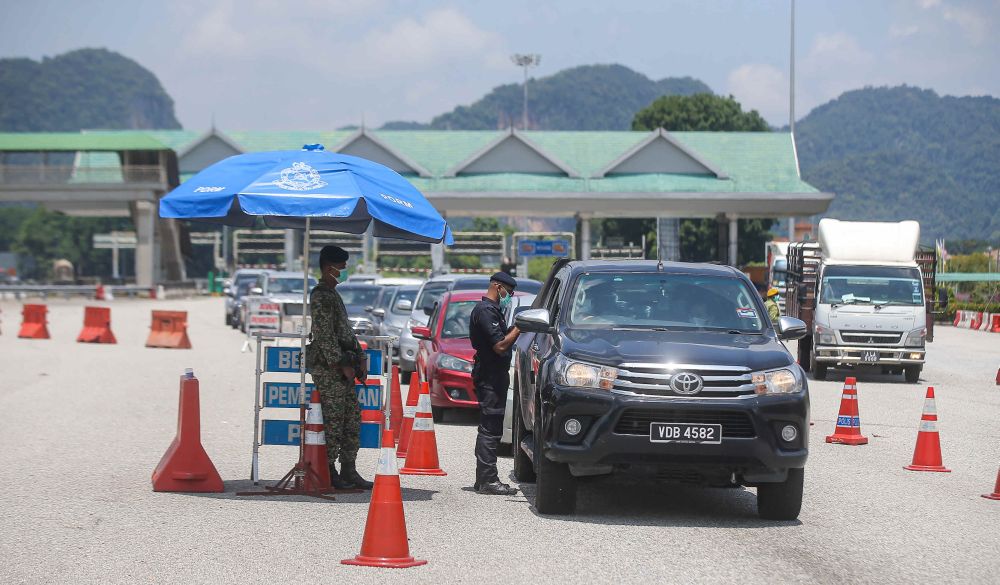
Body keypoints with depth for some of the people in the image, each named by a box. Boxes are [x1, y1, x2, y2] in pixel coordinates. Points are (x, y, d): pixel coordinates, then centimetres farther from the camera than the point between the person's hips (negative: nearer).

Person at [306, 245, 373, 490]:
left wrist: (359, 359, 17)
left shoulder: (333, 294, 20)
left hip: (342, 367, 10)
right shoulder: (321, 296, -12)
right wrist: (342, 364, -18)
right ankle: (329, 473, -1)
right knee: (333, 421, -7)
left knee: (353, 419, 10)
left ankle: (349, 471, 14)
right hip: (328, 367, -10)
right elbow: (325, 336, -18)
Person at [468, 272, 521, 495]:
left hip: (495, 375, 11)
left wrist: (513, 330, 8)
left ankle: (485, 479, 17)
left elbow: (501, 340, 22)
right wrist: (518, 329, -13)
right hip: (489, 377, -11)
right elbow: (500, 346, -21)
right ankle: (487, 480, -11)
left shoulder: (492, 310, 20)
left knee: (490, 429, 13)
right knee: (490, 429, -10)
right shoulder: (485, 311, -14)